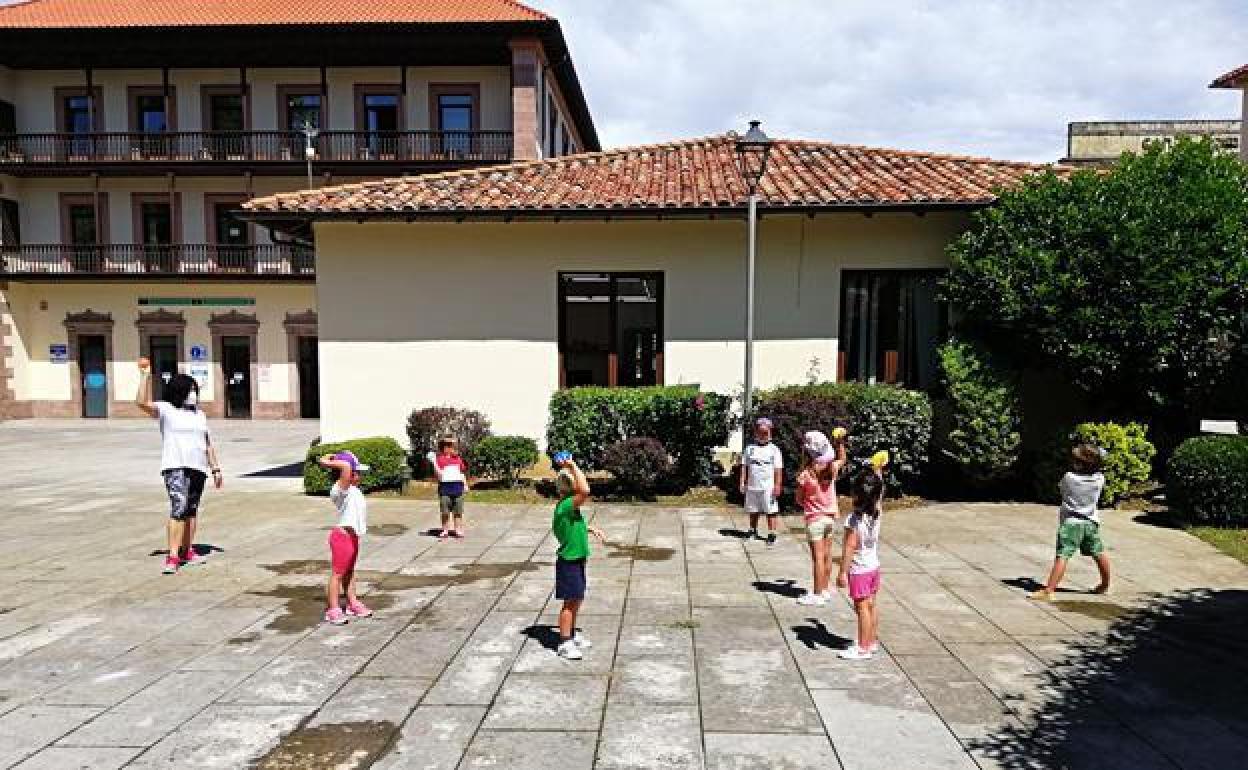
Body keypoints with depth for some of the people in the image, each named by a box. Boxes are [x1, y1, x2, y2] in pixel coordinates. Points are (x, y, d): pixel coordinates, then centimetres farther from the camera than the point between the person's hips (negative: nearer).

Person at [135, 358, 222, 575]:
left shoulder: (199, 414, 18)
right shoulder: (165, 409, 2)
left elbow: (208, 444, 20)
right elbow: (142, 403, -17)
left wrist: (215, 468, 17)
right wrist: (145, 376, -20)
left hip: (198, 468, 6)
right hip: (175, 467, -6)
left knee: (191, 510, 11)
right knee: (178, 508, -17)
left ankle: (187, 551, 21)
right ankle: (172, 557, -19)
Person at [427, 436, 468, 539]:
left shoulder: (458, 458, 12)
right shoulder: (439, 458, 1)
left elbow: (463, 472, 18)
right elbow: (438, 473, -8)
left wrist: (465, 484, 13)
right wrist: (434, 462, -19)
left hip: (457, 485, 3)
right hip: (445, 486, -3)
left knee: (458, 511, 4)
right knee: (445, 511, 1)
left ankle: (458, 530, 10)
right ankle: (445, 530, 9)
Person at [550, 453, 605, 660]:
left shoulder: (570, 507, 8)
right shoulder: (566, 505, -24)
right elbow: (586, 491, -40)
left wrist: (591, 529, 16)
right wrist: (573, 466, -34)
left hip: (577, 560, 10)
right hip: (569, 561, -10)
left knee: (577, 600, 19)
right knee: (570, 602, -1)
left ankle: (572, 634, 33)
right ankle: (564, 643, 9)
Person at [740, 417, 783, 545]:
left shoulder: (774, 450, 2)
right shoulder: (749, 449, 9)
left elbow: (778, 470, -1)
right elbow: (744, 467, 10)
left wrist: (777, 485, -8)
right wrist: (742, 482, 3)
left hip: (768, 487, -3)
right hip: (752, 486, 3)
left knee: (771, 511, -3)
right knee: (753, 511, 13)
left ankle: (771, 534, 4)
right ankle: (753, 531, 27)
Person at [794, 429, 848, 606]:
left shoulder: (805, 475, -20)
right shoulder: (832, 468, -6)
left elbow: (799, 500, -10)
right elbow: (842, 459, 19)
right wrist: (840, 442, 16)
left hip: (815, 518, -6)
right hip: (831, 517, 6)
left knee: (818, 557, -1)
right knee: (827, 555, 16)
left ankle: (817, 594, 6)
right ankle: (826, 589, 27)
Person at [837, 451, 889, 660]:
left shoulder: (854, 520, -24)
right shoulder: (877, 512, -5)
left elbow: (849, 547, -23)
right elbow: (879, 493, 14)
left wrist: (842, 572, -19)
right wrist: (878, 472, 22)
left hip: (858, 570, -7)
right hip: (874, 566, 7)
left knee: (862, 607, -1)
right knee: (871, 606, 16)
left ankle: (863, 648, 6)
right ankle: (872, 642, 27)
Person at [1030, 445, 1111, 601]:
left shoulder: (1069, 477, -12)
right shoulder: (1099, 479, -3)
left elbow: (1061, 487, 9)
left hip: (1071, 522, -5)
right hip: (1091, 522, 5)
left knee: (1062, 556, -13)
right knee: (1099, 554, 23)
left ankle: (1048, 591, -19)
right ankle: (1105, 585, 41)